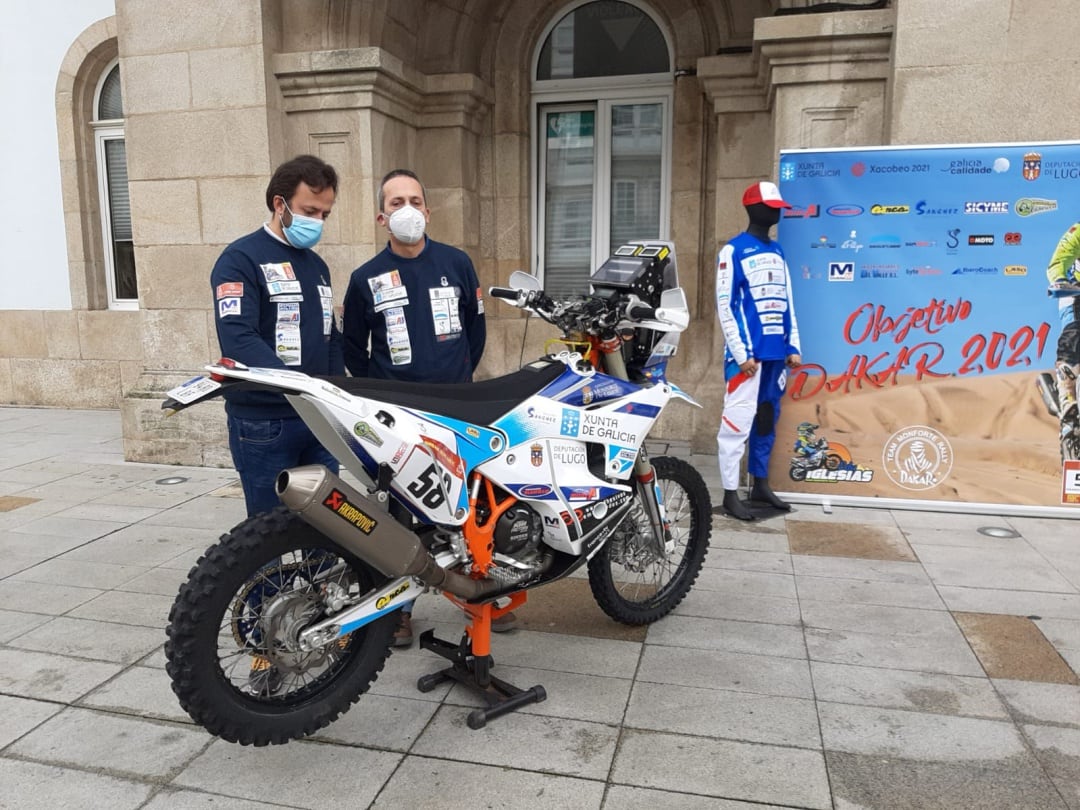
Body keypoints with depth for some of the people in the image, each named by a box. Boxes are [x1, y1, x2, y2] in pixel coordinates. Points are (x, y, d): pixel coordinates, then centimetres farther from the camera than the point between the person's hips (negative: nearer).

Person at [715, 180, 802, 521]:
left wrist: (793, 345, 10)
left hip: (777, 353, 7)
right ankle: (730, 494, 0)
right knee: (738, 420, -6)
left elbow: (787, 302, 19)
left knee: (767, 419, 12)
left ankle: (760, 484, 23)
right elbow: (725, 305, -8)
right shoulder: (733, 250, -3)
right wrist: (741, 353, -13)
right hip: (748, 353, -7)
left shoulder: (778, 252, 18)